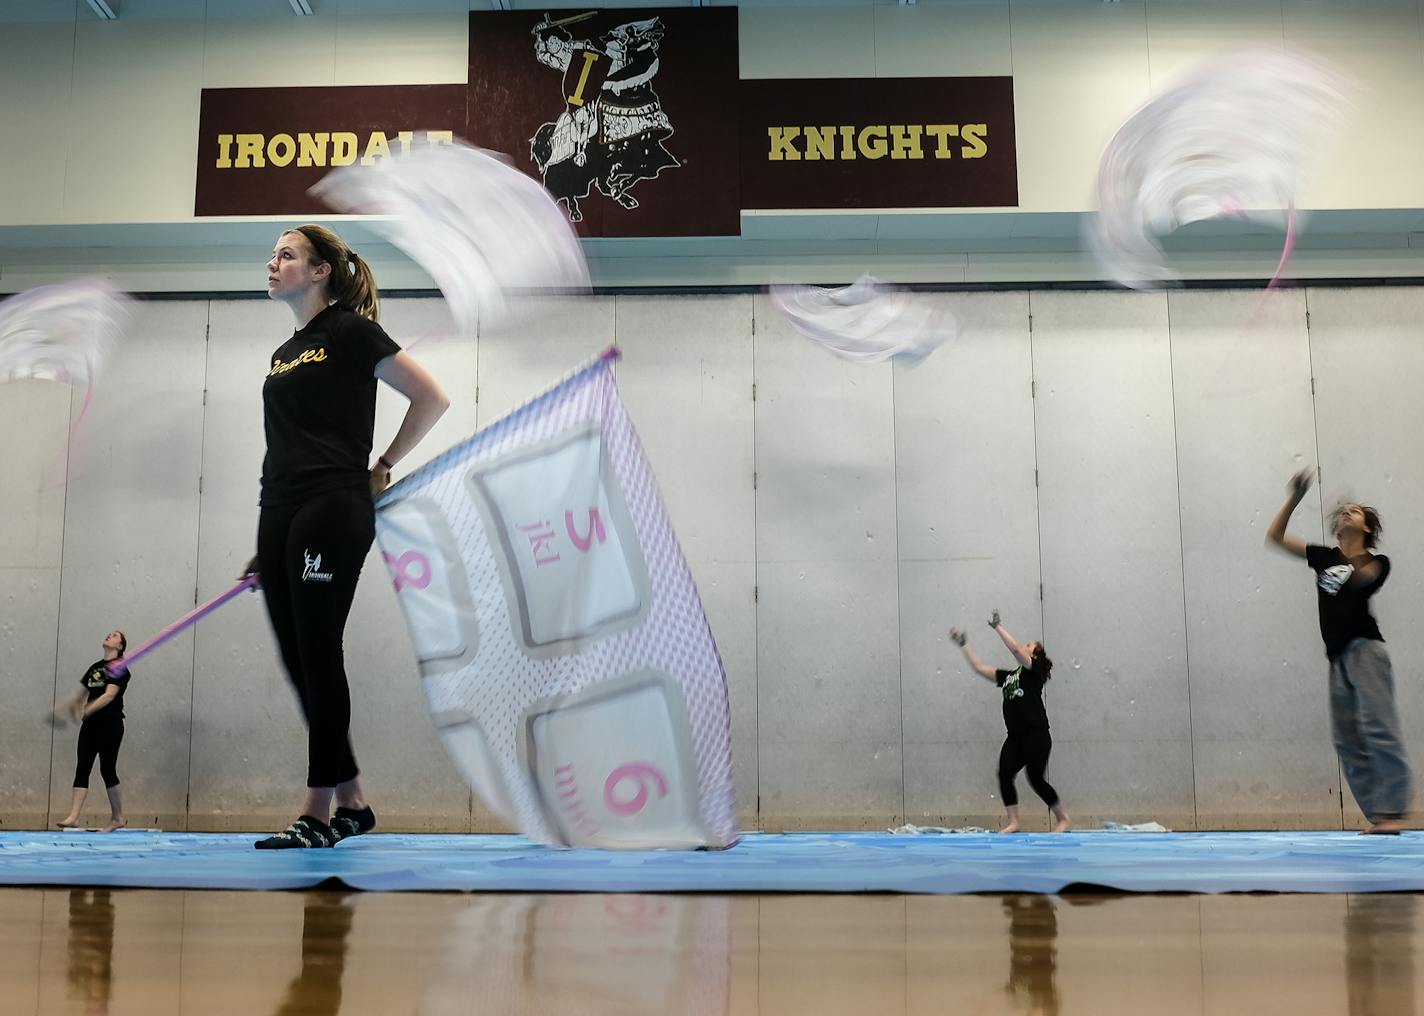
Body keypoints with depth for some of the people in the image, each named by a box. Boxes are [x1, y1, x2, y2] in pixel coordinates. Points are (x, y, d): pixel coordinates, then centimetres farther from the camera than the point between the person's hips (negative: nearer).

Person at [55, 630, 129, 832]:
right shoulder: (95, 667, 16)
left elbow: (109, 695, -18)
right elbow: (83, 693, 22)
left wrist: (86, 710, -26)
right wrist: (71, 706, 7)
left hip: (111, 724, -6)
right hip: (91, 724, 6)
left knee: (107, 769, -5)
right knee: (82, 768, -3)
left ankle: (118, 817, 8)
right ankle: (73, 817, -9)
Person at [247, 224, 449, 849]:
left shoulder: (349, 330, -3)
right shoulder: (283, 353, 20)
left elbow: (432, 398, -8)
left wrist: (381, 468, -3)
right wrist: (262, 550, 19)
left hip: (332, 511, -8)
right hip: (279, 515, 8)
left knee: (319, 656, -5)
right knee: (297, 658, 7)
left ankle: (320, 810, 4)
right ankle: (352, 802, 17)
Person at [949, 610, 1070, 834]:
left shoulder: (1035, 671, -1)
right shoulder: (1008, 676, 18)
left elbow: (1014, 649, -16)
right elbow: (980, 669, 19)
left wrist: (997, 626, -11)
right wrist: (964, 645, 17)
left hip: (1036, 735, -7)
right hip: (1015, 736, 7)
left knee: (1036, 779, -5)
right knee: (1004, 775, -6)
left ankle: (1063, 818, 12)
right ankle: (1013, 822, 0)